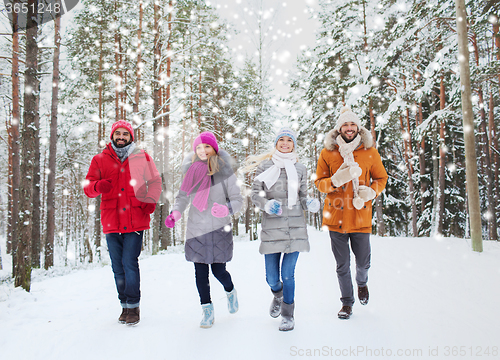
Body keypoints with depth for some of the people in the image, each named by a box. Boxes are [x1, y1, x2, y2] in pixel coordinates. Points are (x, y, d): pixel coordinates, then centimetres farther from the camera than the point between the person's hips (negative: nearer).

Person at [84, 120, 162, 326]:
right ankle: (125, 306, 22)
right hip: (111, 221, 3)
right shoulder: (100, 160, 8)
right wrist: (98, 186, -20)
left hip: (135, 220, -2)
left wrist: (151, 200, -4)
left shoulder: (142, 158, 6)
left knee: (130, 263, -8)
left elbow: (155, 181, 13)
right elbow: (88, 187, 4)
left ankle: (133, 306, 6)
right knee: (118, 266, 9)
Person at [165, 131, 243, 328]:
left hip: (219, 229, -2)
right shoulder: (191, 170, 3)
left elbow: (237, 199, -5)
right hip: (196, 229, 3)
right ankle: (207, 309, 22)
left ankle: (230, 292, 34)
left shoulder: (225, 171, -5)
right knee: (200, 271, 5)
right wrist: (175, 213, -8)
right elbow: (182, 196, 11)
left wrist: (227, 209, -26)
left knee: (218, 271, 0)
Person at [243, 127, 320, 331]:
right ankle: (277, 295, 41)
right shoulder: (264, 166, 4)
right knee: (272, 278, 4)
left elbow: (303, 198, 13)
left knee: (288, 274, -1)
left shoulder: (300, 169, 9)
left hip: (295, 227, 0)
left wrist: (310, 204, -7)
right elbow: (255, 194, 4)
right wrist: (267, 204, -15)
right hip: (272, 227, 0)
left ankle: (288, 315, 21)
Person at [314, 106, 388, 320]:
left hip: (361, 215, 1)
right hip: (336, 216, 0)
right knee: (342, 265, 7)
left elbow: (381, 178, 11)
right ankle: (347, 302, 28)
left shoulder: (369, 152, 3)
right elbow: (319, 182, 3)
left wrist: (371, 191, -9)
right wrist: (335, 181, -17)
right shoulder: (327, 152, 1)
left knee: (363, 261, 9)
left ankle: (362, 283, 44)